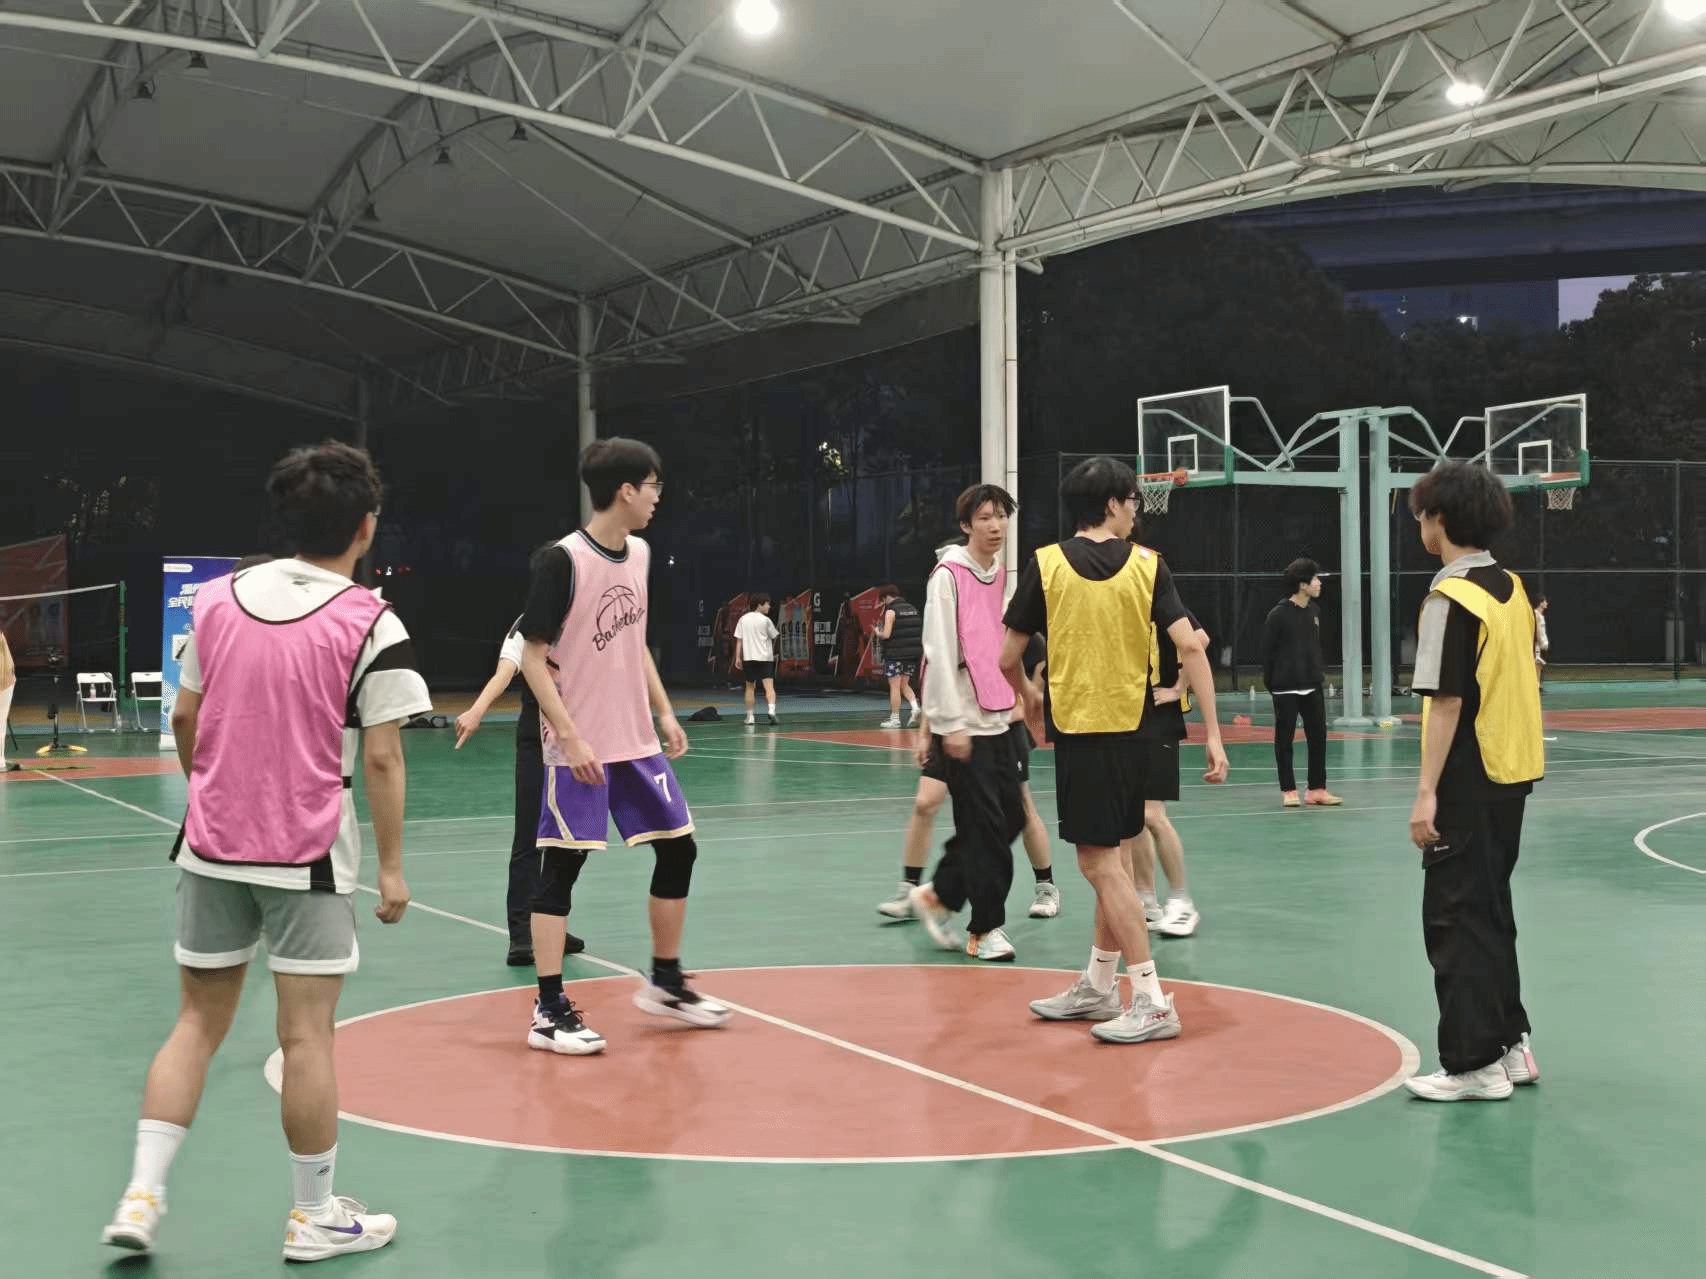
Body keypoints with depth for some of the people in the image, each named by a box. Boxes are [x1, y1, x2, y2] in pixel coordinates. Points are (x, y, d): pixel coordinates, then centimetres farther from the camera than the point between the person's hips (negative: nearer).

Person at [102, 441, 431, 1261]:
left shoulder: (217, 598, 4)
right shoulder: (370, 624, -10)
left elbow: (185, 716, 11)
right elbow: (380, 758, -11)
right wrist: (391, 866, -3)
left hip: (211, 847, 5)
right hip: (308, 855, -4)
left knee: (199, 1020, 16)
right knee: (306, 1035, 4)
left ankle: (142, 1194, 11)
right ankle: (315, 1217, 16)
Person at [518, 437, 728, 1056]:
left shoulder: (638, 554, 8)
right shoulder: (561, 560, -15)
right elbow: (533, 659, -14)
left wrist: (664, 712, 14)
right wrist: (571, 738, -20)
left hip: (637, 740, 8)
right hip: (579, 748, -8)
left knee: (678, 846, 11)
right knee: (561, 867, -3)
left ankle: (665, 982, 26)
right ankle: (549, 1011, 5)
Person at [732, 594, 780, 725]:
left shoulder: (743, 620, 6)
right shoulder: (765, 620, -4)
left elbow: (739, 640, 4)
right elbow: (774, 637, 7)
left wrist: (738, 657, 6)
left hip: (748, 657, 3)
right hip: (765, 657, -3)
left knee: (750, 687, 15)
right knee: (769, 686, -9)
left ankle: (749, 716, 15)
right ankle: (771, 710, -29)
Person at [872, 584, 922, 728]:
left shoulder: (890, 611, -10)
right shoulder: (912, 609, 11)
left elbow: (886, 635, -15)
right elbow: (919, 632, 13)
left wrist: (877, 632, 4)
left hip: (895, 654, -6)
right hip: (912, 653, 6)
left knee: (895, 687, 1)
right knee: (905, 684, 18)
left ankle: (894, 719, 4)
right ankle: (914, 707, -5)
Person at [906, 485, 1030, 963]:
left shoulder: (1001, 573, 13)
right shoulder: (948, 574, -11)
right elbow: (940, 652, -15)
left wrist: (1012, 700, 17)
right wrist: (952, 722, -19)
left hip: (997, 718, 8)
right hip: (963, 722, -8)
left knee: (1010, 816, 8)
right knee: (984, 825, -4)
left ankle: (939, 895, 24)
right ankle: (986, 928, 7)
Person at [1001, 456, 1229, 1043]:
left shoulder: (1046, 564, -5)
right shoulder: (1147, 564, 0)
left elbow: (1008, 658, -2)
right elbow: (1190, 648, -8)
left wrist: (1028, 698, 19)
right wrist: (1213, 735, -6)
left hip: (1078, 728, -4)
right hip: (1133, 729, 4)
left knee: (1101, 863, -1)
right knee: (1110, 858, 16)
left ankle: (1152, 1002, -4)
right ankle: (1097, 987, 28)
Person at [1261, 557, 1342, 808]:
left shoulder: (1314, 610, 7)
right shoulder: (1279, 614, -11)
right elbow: (1267, 650, -7)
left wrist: (1320, 672, 9)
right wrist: (1270, 682, -5)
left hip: (1313, 686, 6)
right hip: (1286, 688, -6)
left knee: (1318, 736, 6)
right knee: (1284, 740, 3)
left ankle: (1317, 789, 15)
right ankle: (1289, 791, 11)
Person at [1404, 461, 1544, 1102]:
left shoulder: (1452, 596, -15)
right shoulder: (1511, 588, 10)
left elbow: (1447, 700, -19)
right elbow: (1524, 683, 15)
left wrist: (1427, 792, -18)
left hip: (1468, 782, -9)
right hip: (1513, 773, 9)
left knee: (1455, 917, -1)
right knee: (1489, 911, 18)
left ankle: (1473, 1063, 3)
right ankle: (1509, 1044, 25)